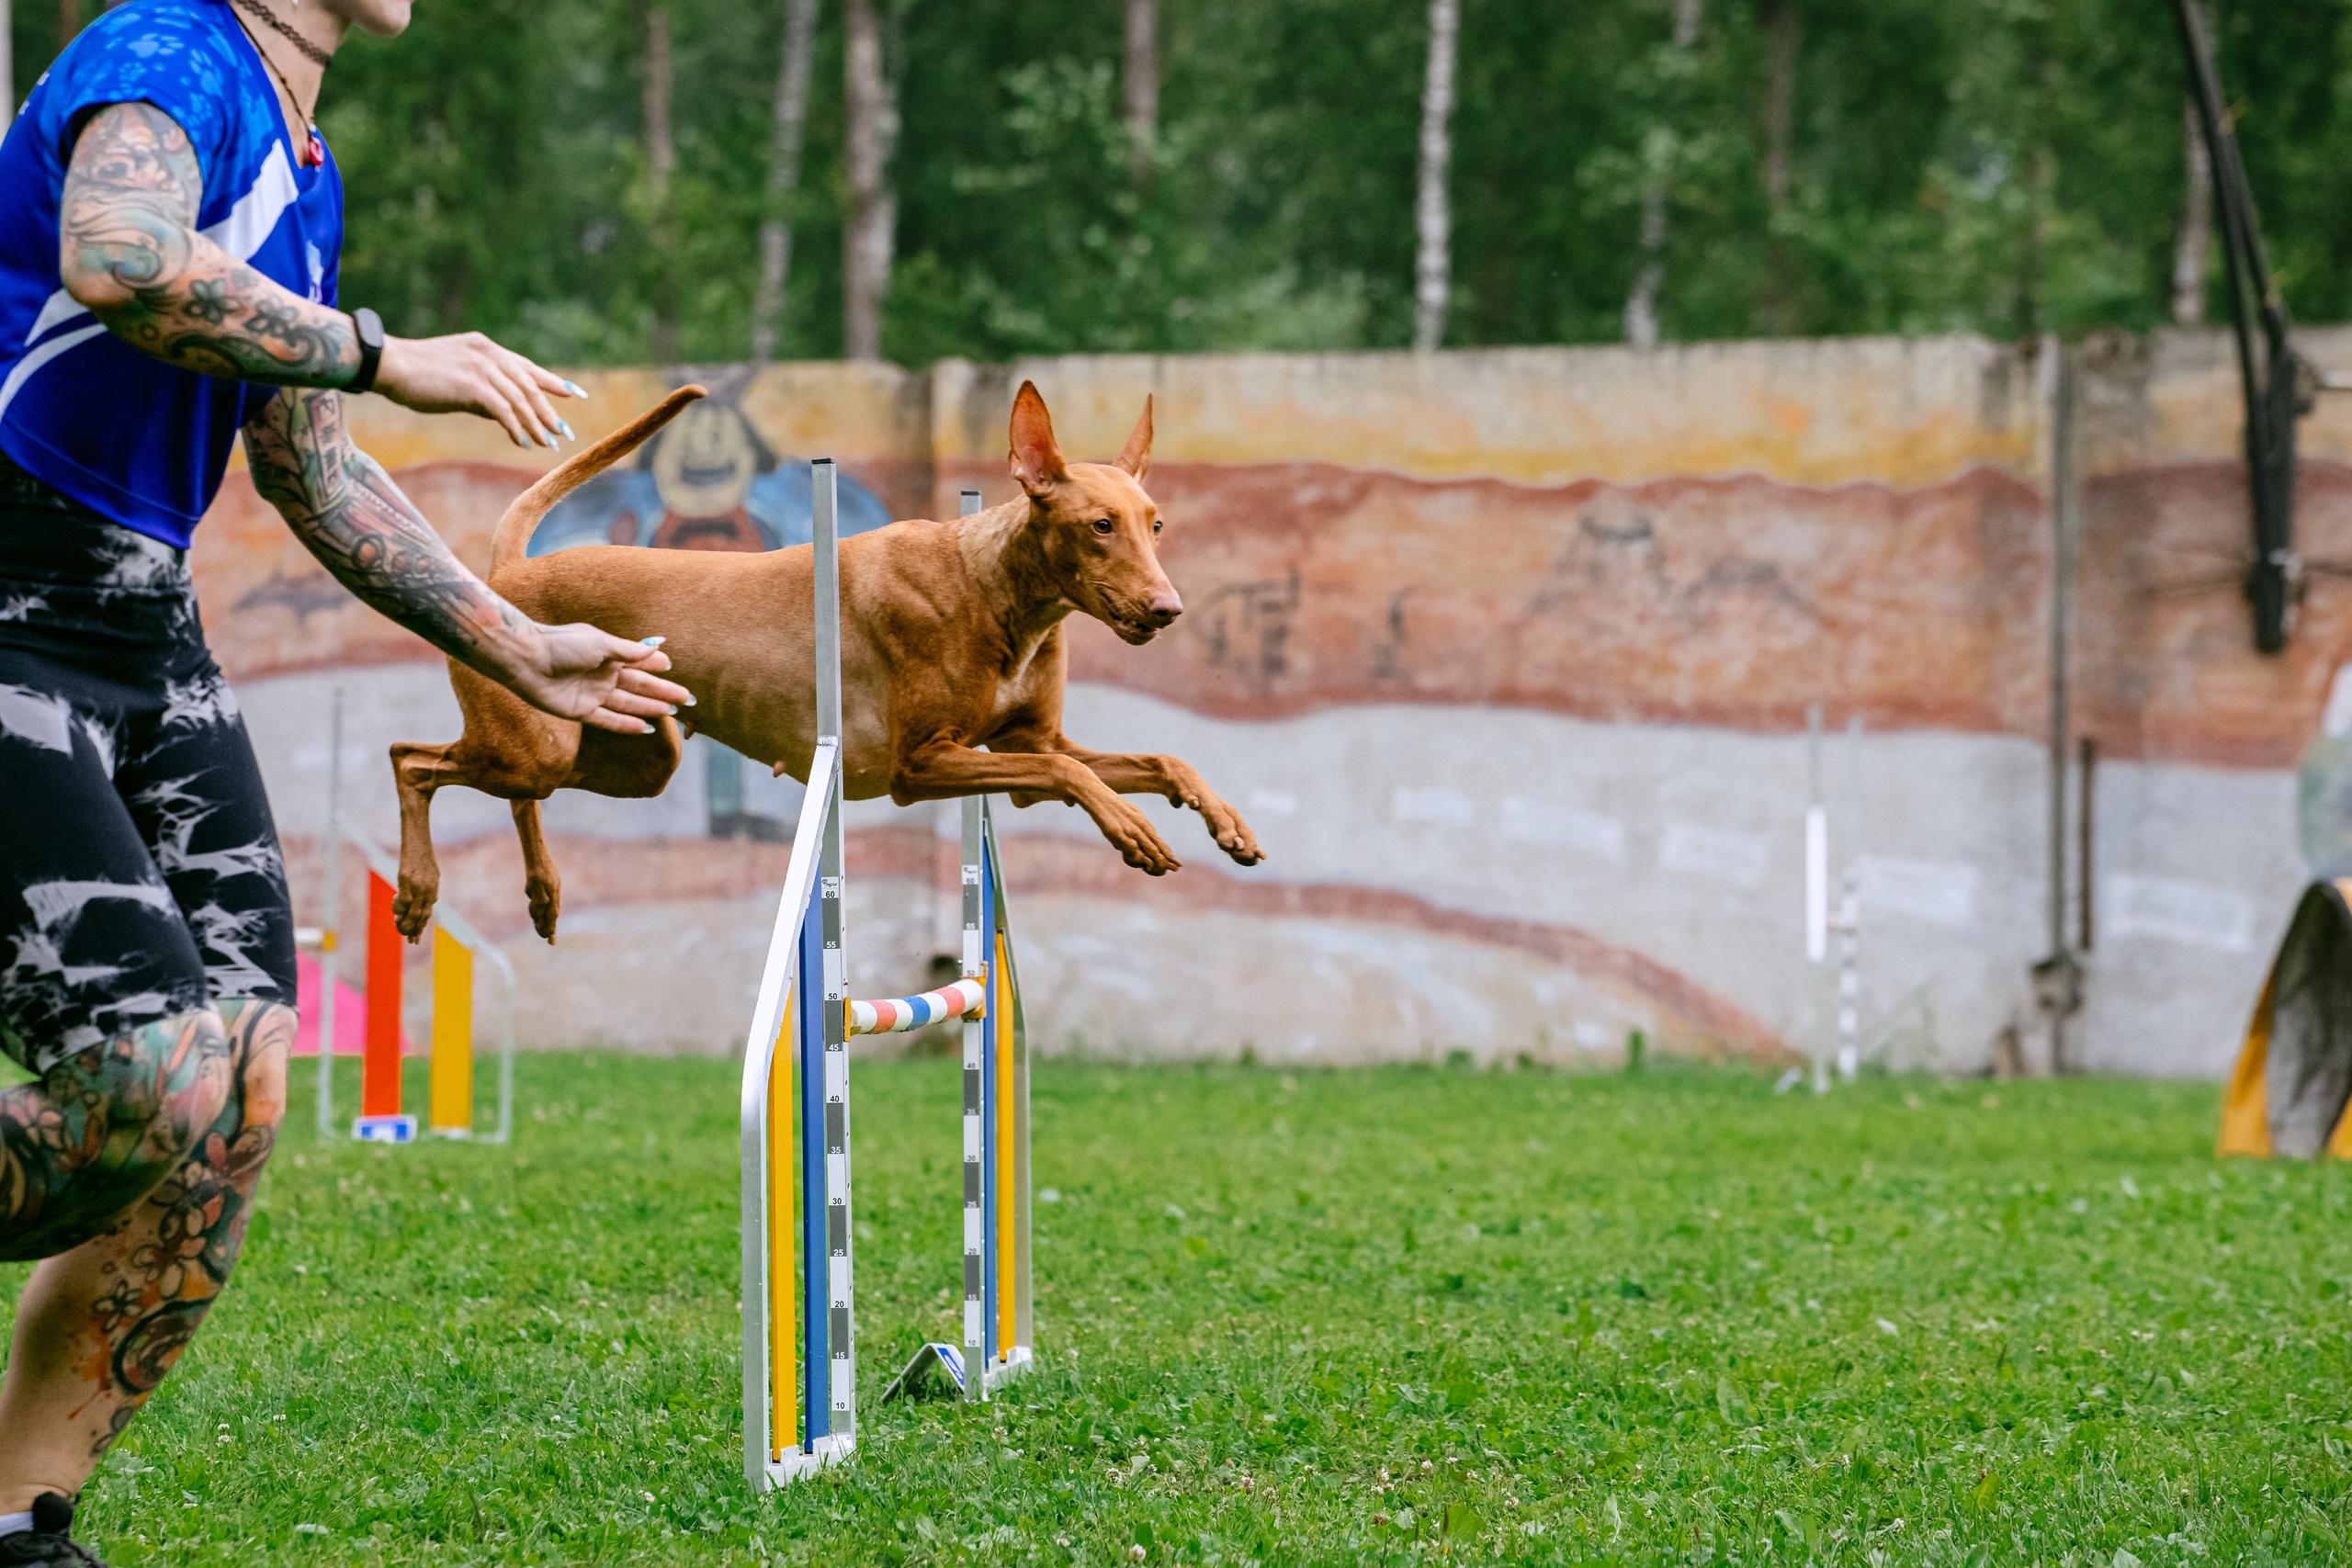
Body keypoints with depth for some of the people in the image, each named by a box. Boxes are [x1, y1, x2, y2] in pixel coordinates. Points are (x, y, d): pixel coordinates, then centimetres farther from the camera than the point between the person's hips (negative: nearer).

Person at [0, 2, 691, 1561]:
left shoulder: (304, 169, 17)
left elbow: (312, 473, 28)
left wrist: (519, 651, 28)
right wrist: (382, 354, -27)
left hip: (153, 638, 9)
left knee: (242, 1094, 0)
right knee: (157, 1094, -18)